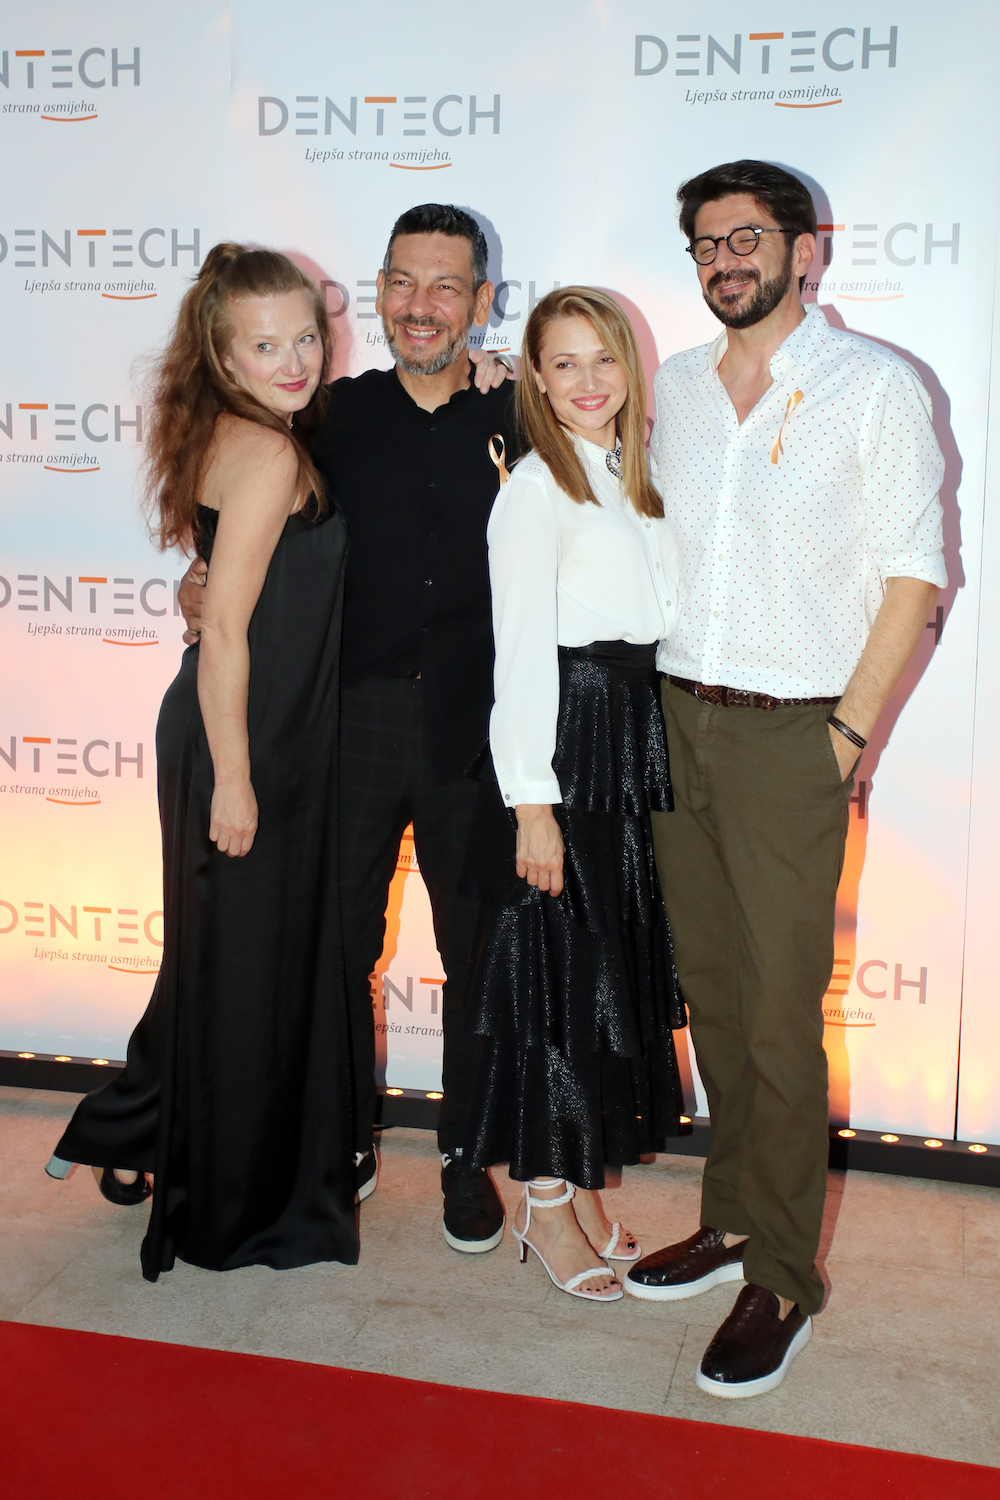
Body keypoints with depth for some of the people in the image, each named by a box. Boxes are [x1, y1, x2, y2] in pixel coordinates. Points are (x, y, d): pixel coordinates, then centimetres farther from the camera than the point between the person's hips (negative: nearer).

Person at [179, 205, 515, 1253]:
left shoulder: (519, 421, 1)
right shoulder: (336, 415, 5)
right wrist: (205, 586, -8)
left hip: (473, 725, -1)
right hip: (352, 720, 1)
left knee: (477, 947, 10)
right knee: (338, 940, 10)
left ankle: (466, 1154, 29)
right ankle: (346, 1141, 31)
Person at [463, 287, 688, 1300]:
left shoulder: (638, 478, 13)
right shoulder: (537, 486, -9)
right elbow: (521, 651, -14)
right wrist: (533, 800, -17)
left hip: (638, 742, 8)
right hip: (561, 743, -8)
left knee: (617, 966, 13)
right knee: (554, 968, 1)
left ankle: (583, 1185, 29)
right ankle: (544, 1204, 18)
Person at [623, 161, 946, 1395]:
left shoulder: (872, 386, -3)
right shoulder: (671, 386, 12)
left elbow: (912, 573, -6)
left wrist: (847, 736, -10)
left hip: (788, 735, -5)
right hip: (675, 720, 5)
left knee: (780, 1014, -3)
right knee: (710, 990, 12)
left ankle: (781, 1279, 10)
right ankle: (731, 1217, 26)